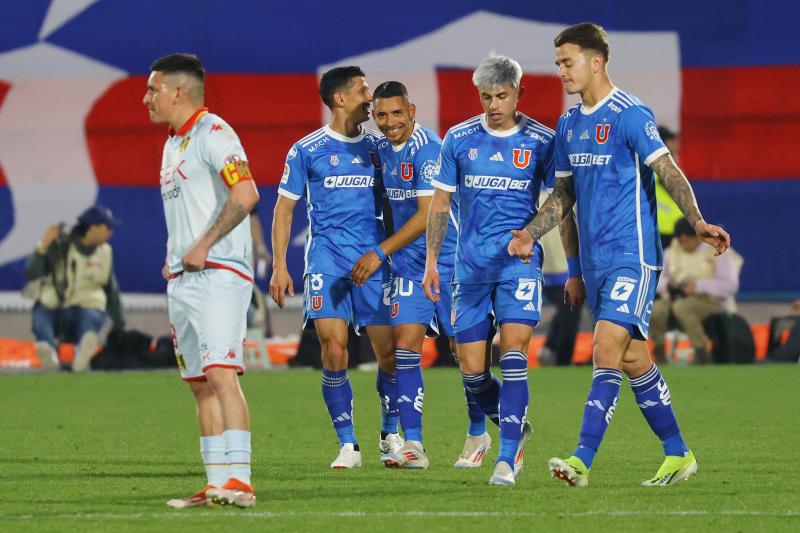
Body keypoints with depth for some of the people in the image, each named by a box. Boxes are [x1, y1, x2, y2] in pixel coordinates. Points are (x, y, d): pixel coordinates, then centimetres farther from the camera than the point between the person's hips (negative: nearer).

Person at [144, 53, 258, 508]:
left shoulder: (212, 133, -9)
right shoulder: (173, 144, 21)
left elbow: (245, 194, -21)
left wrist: (203, 246, -20)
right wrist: (173, 261, 16)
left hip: (218, 274, -10)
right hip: (183, 280, 10)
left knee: (221, 374, -18)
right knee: (200, 384, 7)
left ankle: (239, 481, -24)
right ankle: (217, 486, 8)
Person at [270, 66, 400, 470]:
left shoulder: (378, 146, 11)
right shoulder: (307, 150, 3)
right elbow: (284, 208, 6)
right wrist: (279, 266, -1)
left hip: (375, 258, 2)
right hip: (326, 259, -2)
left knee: (388, 351, -1)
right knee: (333, 350, -13)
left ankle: (390, 434, 21)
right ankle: (347, 445, -3)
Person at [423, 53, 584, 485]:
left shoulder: (541, 141, -1)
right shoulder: (458, 139, 4)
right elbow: (440, 206, 10)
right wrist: (431, 261, 2)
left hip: (520, 260, -3)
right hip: (470, 267, 3)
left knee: (513, 349, -18)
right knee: (471, 369, 2)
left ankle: (508, 456, -18)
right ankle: (515, 425, 30)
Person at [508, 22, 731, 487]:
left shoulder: (630, 115, -10)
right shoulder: (569, 123, 14)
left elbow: (669, 172, -15)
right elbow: (565, 191, 21)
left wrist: (697, 222, -27)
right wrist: (532, 234, 8)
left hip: (632, 255, -8)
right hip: (595, 258, 8)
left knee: (606, 351, -17)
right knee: (633, 361, 10)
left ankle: (582, 462, -22)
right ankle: (678, 455, 20)